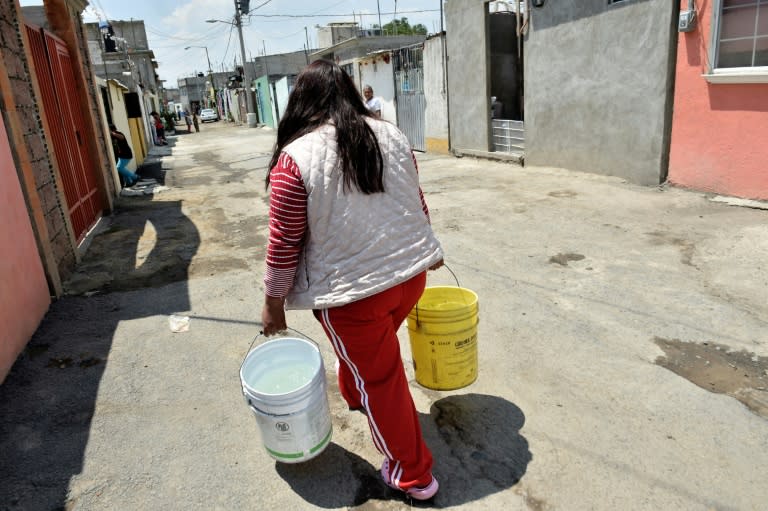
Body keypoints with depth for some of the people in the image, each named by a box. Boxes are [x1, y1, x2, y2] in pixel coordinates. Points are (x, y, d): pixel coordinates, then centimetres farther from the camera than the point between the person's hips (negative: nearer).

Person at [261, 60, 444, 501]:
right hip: (409, 272, 6)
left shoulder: (296, 156, -14)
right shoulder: (391, 135, 3)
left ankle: (413, 474, 28)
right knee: (370, 350, 32)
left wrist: (273, 302, 1)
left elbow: (285, 242, -12)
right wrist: (422, 250, 28)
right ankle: (353, 394, 59)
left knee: (381, 379, 12)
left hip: (351, 289, -6)